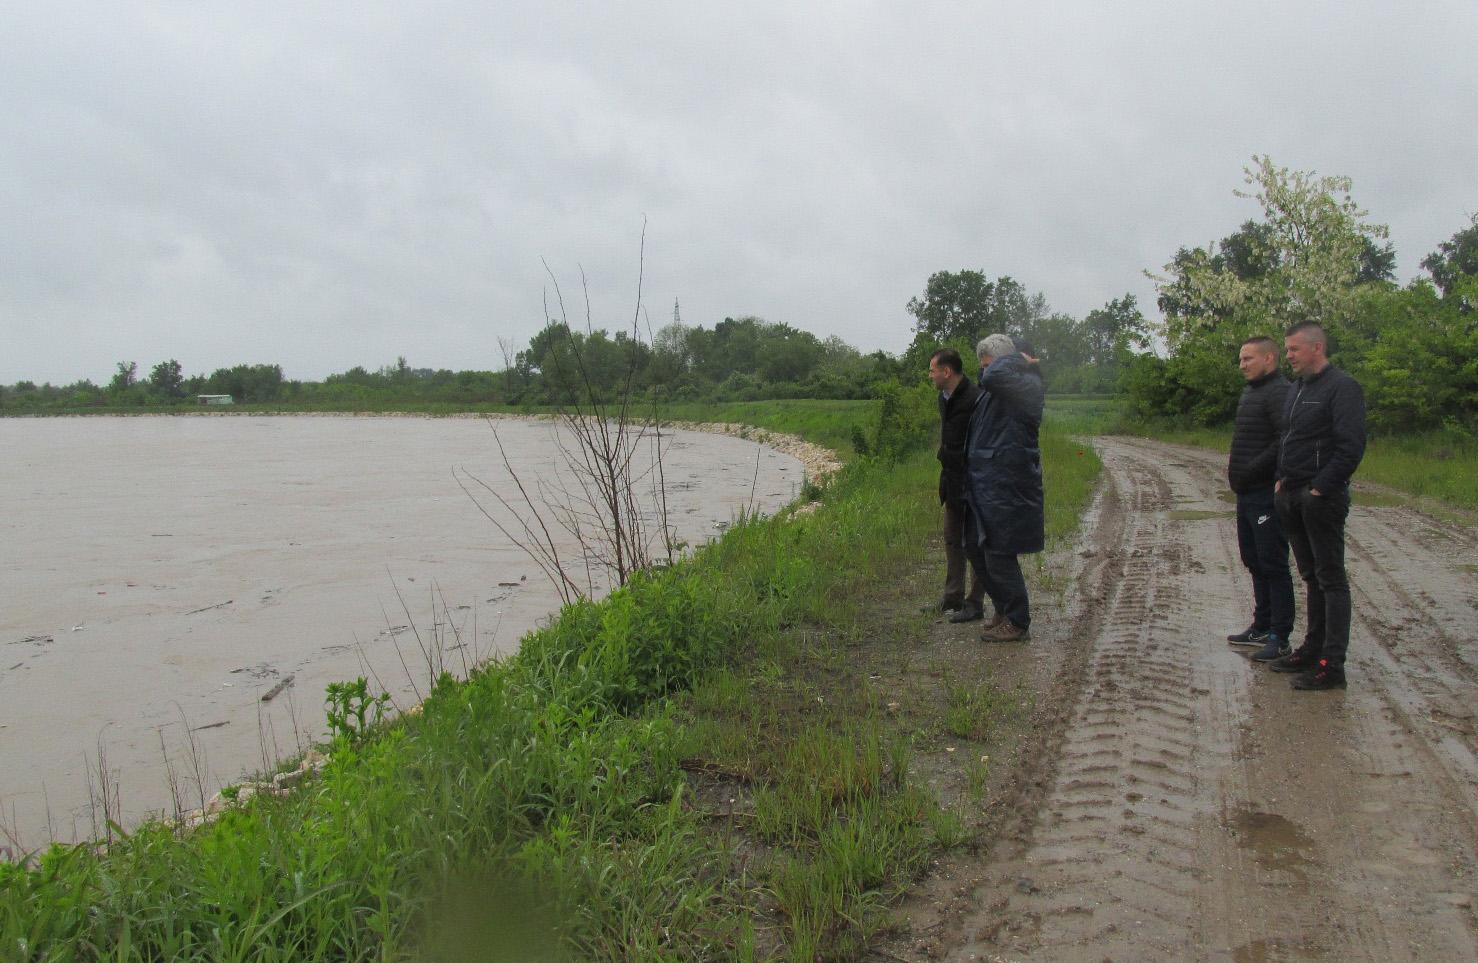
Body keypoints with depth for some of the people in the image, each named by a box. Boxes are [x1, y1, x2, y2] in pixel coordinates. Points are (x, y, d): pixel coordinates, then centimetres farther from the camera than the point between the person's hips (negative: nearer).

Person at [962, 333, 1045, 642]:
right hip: (986, 486, 10)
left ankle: (1017, 623, 11)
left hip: (1006, 489, -10)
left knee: (999, 557, -3)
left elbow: (994, 377, -33)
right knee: (976, 547, 16)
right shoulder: (998, 391, 14)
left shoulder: (1025, 388, -15)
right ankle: (1004, 609, 31)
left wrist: (1014, 359, -17)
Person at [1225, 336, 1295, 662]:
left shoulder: (1279, 393, -15)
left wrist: (1250, 471, -21)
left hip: (1267, 495, -10)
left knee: (1273, 566, -4)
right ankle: (1262, 627, 28)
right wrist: (1235, 463, 10)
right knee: (1255, 563, 17)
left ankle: (1279, 638, 3)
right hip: (1247, 495, 10)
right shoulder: (1250, 391, 17)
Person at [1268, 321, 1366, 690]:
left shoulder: (1343, 388, -11)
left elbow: (1351, 447, -19)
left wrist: (1319, 489, -19)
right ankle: (1313, 648, 24)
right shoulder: (1296, 389, 16)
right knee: (1311, 577, 15)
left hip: (1322, 498, -9)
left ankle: (1332, 665, -1)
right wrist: (1281, 479, 11)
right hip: (1292, 497, 9)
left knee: (1330, 579, -4)